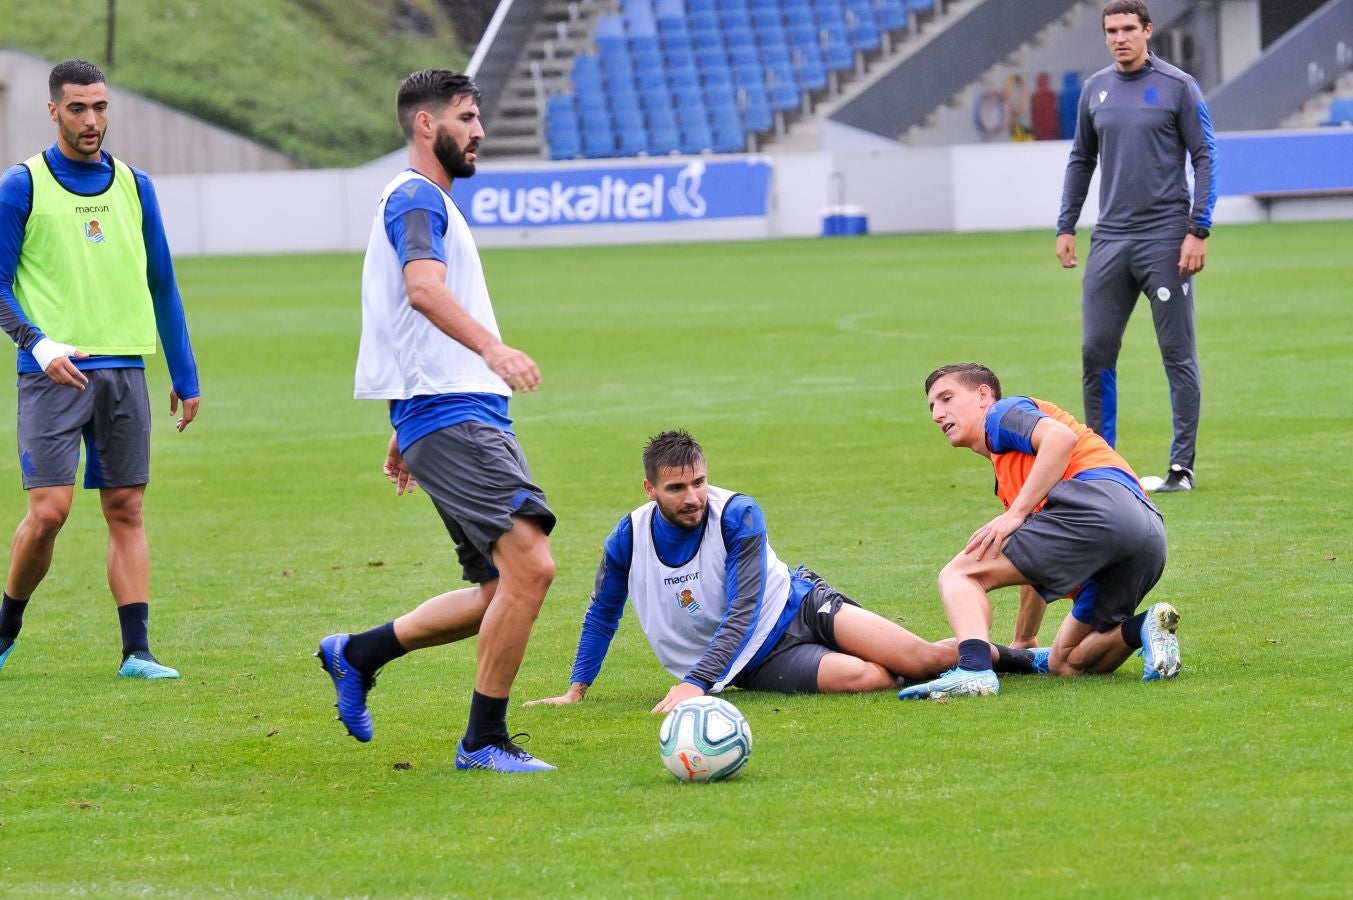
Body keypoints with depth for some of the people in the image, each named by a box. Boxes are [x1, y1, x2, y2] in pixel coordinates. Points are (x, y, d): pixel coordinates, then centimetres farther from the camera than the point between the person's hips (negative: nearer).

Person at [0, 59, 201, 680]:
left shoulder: (134, 187, 11)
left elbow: (162, 286, 17)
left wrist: (185, 377, 16)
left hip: (124, 371, 4)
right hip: (52, 373, -4)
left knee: (126, 510, 1)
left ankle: (137, 651, 1)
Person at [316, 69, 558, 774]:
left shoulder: (427, 201, 26)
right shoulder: (416, 198, -8)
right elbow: (423, 289, -27)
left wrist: (403, 434, 35)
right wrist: (492, 348, -42)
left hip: (469, 418, 11)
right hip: (452, 418, -11)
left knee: (501, 589, 9)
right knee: (530, 564, -18)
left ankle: (357, 655, 21)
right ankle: (484, 741, -12)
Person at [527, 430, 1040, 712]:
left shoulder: (738, 516, -19)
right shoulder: (629, 539, -10)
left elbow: (744, 610, -23)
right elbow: (603, 615, 9)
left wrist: (695, 683, -33)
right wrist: (576, 691, 9)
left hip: (800, 606, -1)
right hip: (756, 664, 1)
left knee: (926, 659, -19)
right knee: (864, 677, -27)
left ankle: (1005, 656, 14)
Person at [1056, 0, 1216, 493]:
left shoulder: (1178, 87, -4)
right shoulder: (1095, 89, 10)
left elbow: (1204, 158, -3)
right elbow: (1081, 160, 19)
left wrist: (1198, 231, -11)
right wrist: (1065, 227, 12)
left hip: (1165, 241, -5)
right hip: (1110, 241, 5)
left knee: (1179, 356, -2)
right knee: (1096, 352, 3)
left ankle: (1182, 466, 3)